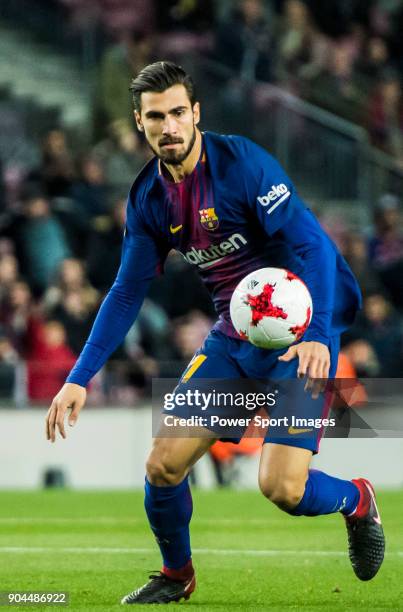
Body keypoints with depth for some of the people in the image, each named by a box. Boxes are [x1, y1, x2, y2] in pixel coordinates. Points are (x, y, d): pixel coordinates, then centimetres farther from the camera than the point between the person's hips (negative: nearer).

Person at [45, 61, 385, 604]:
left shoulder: (242, 163, -18)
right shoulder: (148, 197, 2)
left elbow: (311, 246, -21)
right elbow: (127, 292, 9)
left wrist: (316, 335, -33)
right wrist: (80, 378, 2)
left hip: (299, 333, -6)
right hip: (231, 341, 6)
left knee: (282, 487, -18)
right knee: (163, 463, -4)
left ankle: (356, 500, 17)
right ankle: (176, 575, 24)